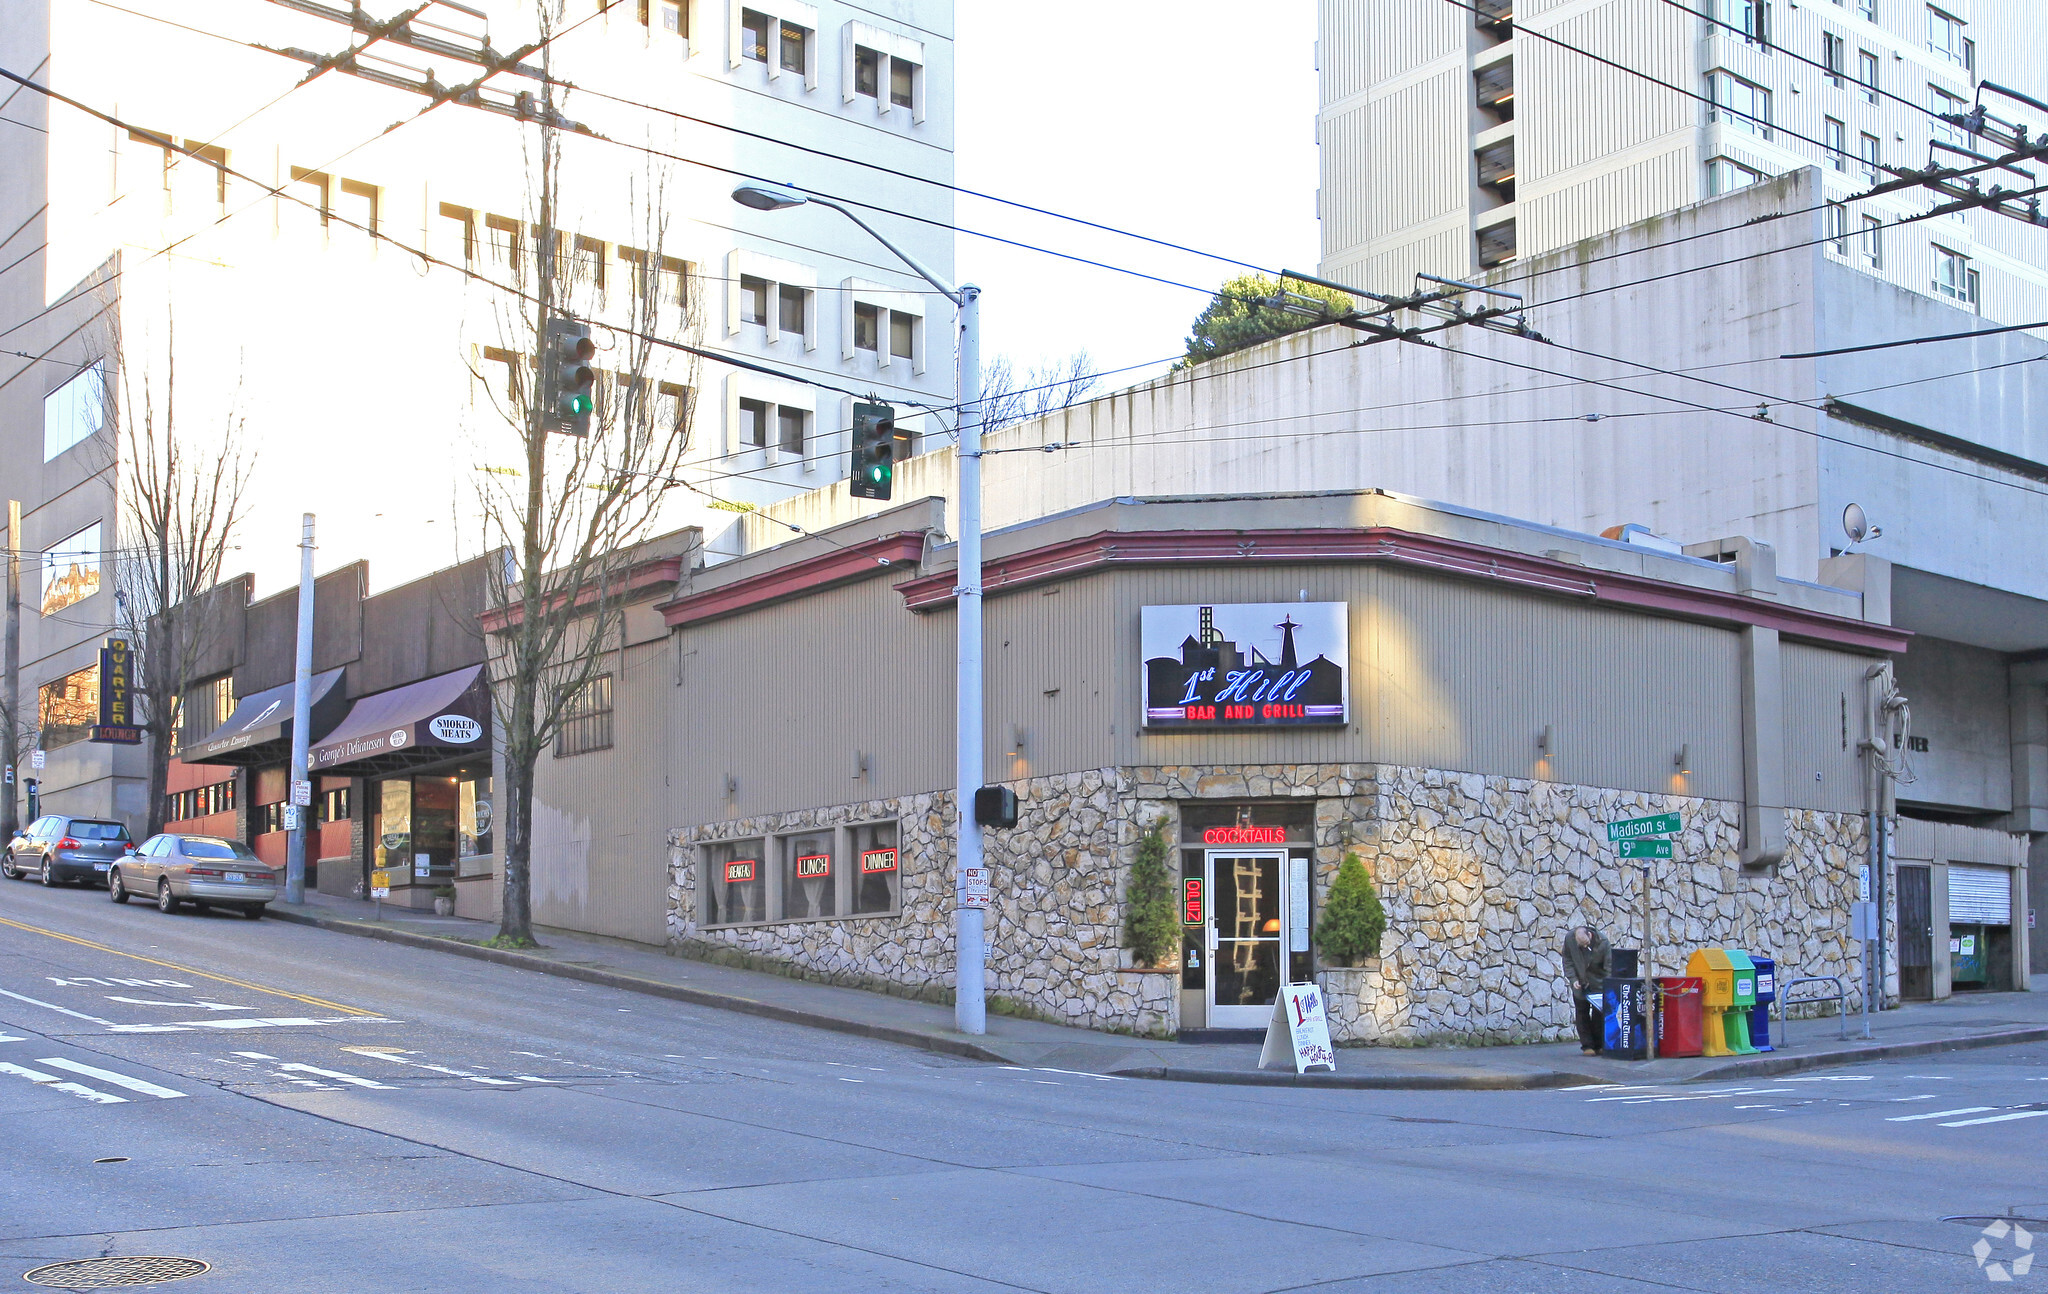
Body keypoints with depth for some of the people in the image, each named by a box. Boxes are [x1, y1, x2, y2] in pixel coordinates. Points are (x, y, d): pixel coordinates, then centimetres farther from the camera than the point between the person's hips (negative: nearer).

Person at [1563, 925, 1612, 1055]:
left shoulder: (1603, 943, -23)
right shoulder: (1569, 939, -17)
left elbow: (1609, 967, -18)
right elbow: (1567, 961, -3)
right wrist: (1573, 979, -13)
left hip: (1598, 982, -1)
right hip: (1579, 982, 2)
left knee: (1599, 1013, -2)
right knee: (1582, 1013, 0)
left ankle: (1598, 1045, 8)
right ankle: (1587, 1046, 5)